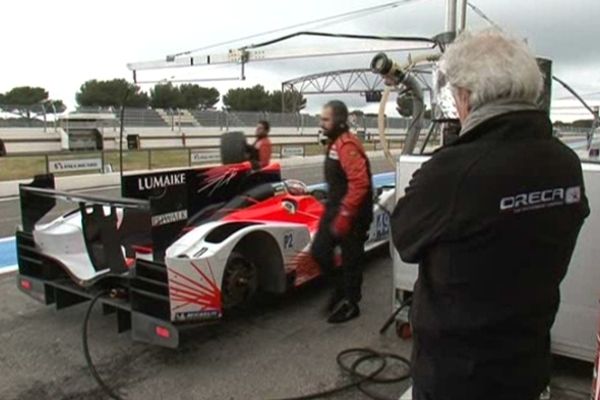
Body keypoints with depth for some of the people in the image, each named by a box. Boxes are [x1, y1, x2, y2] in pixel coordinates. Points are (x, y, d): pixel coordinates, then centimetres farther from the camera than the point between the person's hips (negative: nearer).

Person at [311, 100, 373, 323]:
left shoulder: (347, 146, -19)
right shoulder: (334, 143, 11)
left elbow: (359, 184, -28)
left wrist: (344, 217, -26)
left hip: (351, 214, -9)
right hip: (334, 208, 9)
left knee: (351, 259, 5)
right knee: (319, 251, 9)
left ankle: (350, 305, 21)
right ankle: (341, 288, 30)